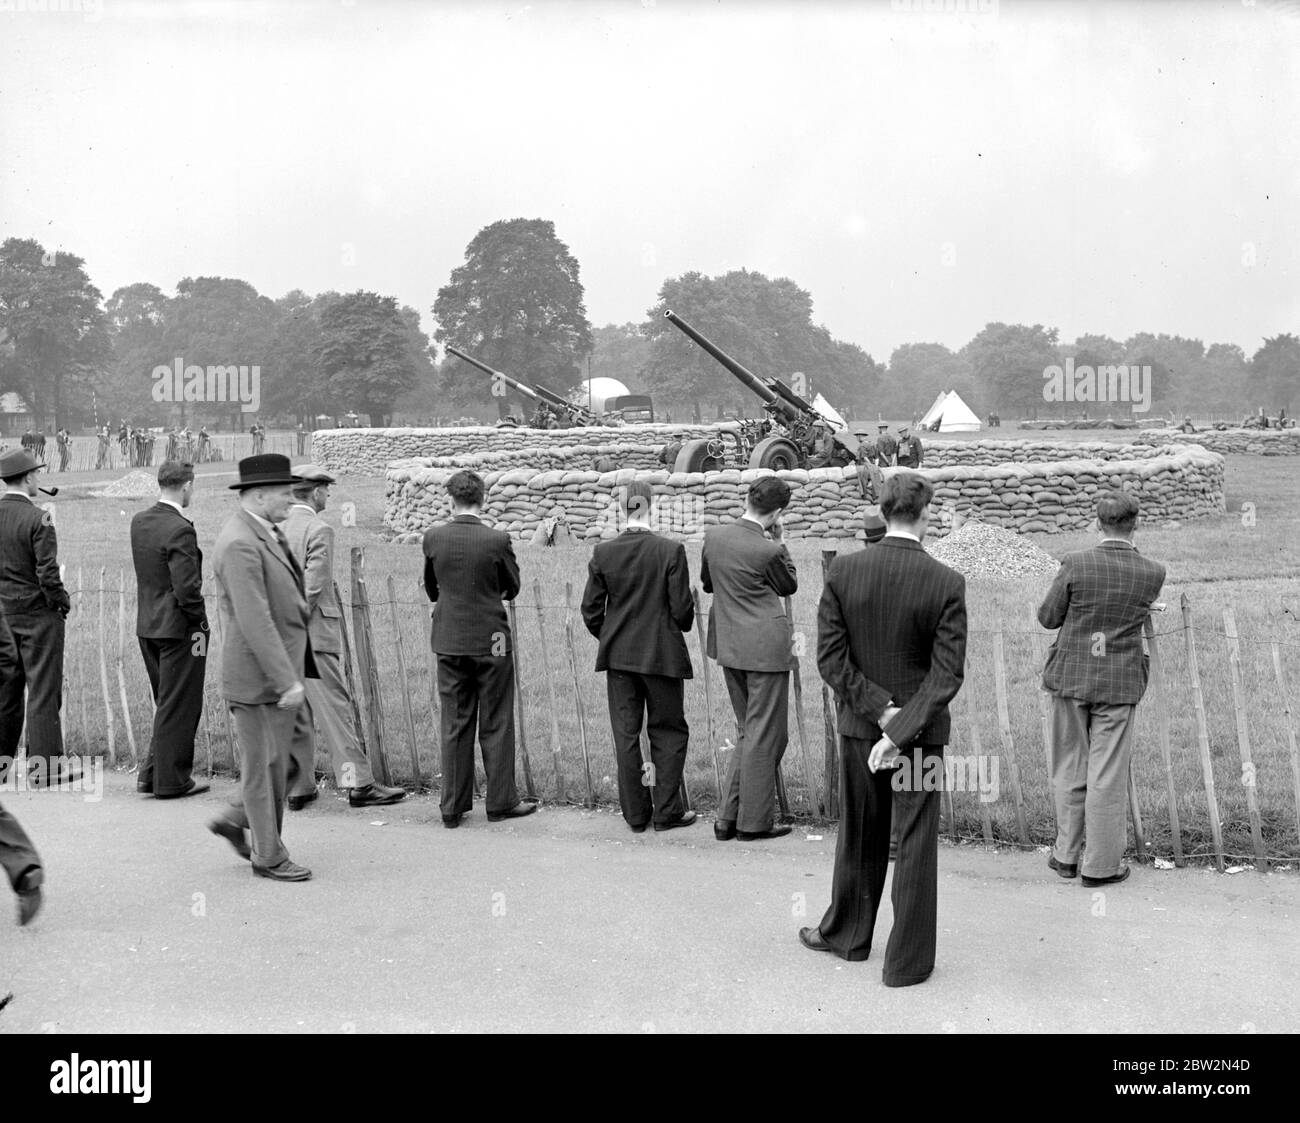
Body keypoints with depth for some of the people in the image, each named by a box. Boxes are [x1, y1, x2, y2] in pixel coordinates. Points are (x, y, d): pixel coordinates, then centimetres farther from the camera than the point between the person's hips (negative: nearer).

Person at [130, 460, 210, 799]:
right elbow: (187, 589, -21)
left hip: (147, 626, 8)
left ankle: (151, 773, 23)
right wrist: (200, 620, -10)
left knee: (167, 704, 20)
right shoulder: (180, 530, -20)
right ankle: (171, 781, 12)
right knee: (179, 706, 4)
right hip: (178, 628, -8)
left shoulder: (139, 522, 5)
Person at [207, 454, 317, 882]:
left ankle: (236, 819, 29)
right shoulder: (240, 544, -21)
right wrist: (286, 681, -27)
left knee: (296, 751, 16)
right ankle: (268, 856, 18)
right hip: (258, 677, -10)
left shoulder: (267, 533, 11)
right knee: (264, 766, 4)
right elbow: (255, 622, -26)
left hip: (282, 671, 10)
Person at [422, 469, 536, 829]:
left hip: (448, 641, 3)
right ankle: (501, 802, 15)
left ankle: (453, 806, 13)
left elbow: (431, 590, 8)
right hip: (490, 641, -3)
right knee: (495, 725, 8)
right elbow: (512, 589, 1)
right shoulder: (497, 540, -13)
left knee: (454, 725, 9)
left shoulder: (433, 538, -5)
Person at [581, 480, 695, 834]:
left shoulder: (602, 553, -5)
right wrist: (679, 626, 12)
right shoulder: (671, 551, -14)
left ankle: (635, 813, 16)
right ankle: (666, 811, 13)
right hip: (663, 655, -3)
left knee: (626, 734, 10)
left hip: (618, 656, 3)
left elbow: (591, 611, -1)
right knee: (668, 732, 12)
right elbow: (683, 611, -11)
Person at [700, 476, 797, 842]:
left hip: (728, 646, 7)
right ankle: (754, 821, 11)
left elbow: (706, 583, 15)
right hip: (765, 647, -7)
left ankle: (728, 817, 19)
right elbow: (789, 586, 1)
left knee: (748, 731, 19)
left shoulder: (713, 537, 0)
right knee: (765, 735, 5)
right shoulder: (768, 550, -18)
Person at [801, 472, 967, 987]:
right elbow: (947, 674, -18)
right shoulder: (947, 583, -15)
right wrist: (900, 730, -17)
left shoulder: (843, 570, -10)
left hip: (858, 724, 3)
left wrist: (878, 710, -10)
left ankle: (848, 934, 36)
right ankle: (907, 961, 16)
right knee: (915, 845, 8)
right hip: (922, 731, -2)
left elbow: (830, 656, -11)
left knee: (860, 835, 20)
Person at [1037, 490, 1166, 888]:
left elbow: (1048, 617, -4)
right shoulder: (1153, 573, -7)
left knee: (1069, 769, 13)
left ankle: (1067, 855, 22)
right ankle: (1101, 864, 12)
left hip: (1071, 677, 0)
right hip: (1120, 683, 0)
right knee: (1108, 776, 6)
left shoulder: (1075, 564, -13)